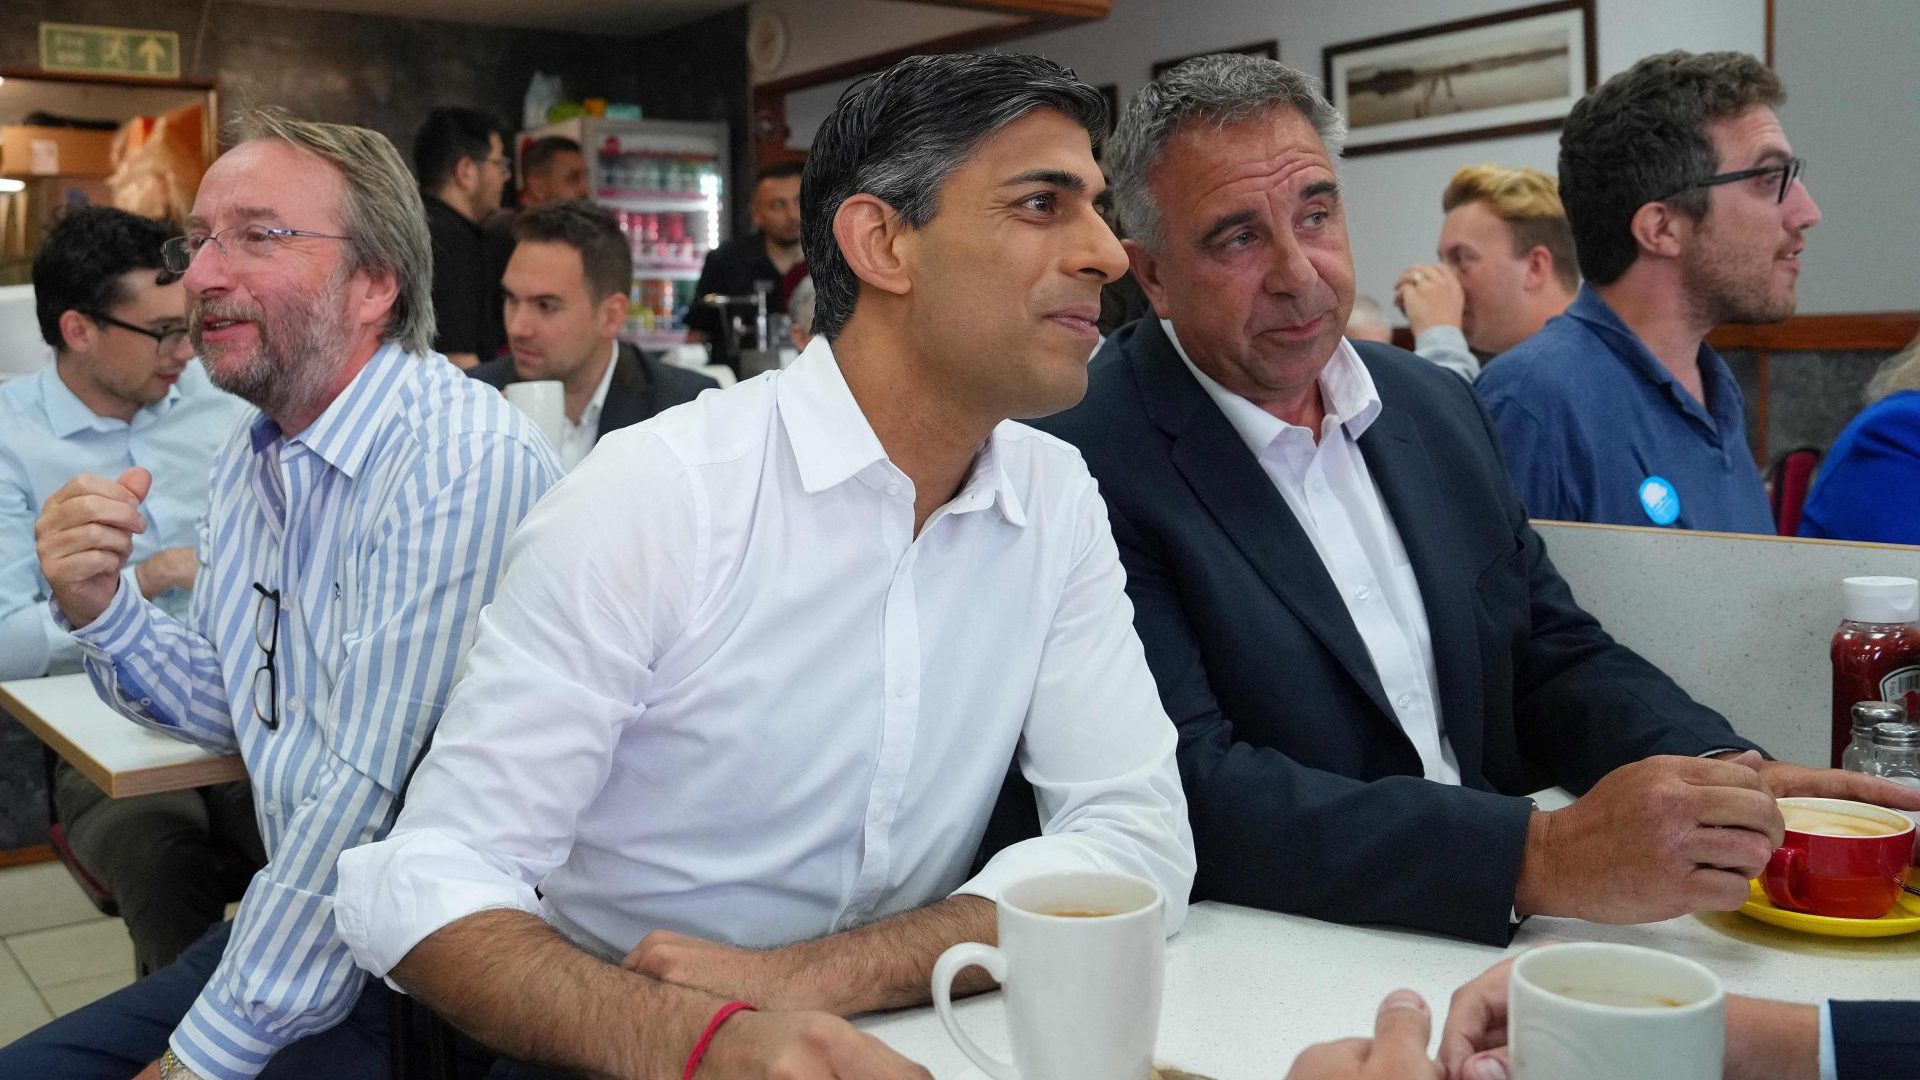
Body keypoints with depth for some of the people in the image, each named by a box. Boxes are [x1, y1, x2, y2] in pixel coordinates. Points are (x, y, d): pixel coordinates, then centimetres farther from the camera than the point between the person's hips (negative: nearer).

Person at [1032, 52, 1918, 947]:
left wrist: (1732, 780, -6)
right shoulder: (1087, 462, -14)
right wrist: (1542, 857, -28)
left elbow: (1554, 656, 13)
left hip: (1485, 943, 7)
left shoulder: (1437, 406, 9)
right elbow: (1189, 789, -21)